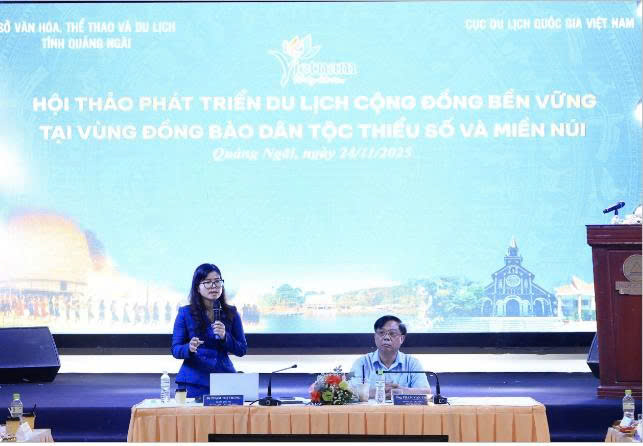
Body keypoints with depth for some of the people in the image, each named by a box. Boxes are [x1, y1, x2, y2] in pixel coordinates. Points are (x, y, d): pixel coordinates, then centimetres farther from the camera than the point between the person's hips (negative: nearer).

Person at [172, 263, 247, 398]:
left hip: (224, 380, 2)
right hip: (194, 381, -2)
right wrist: (189, 348, -23)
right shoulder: (185, 313, 0)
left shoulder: (231, 313, 7)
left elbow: (242, 350, 6)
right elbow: (175, 350, -1)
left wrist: (225, 337, -12)